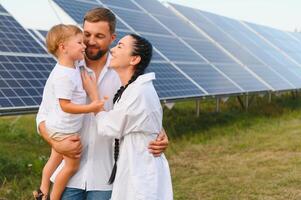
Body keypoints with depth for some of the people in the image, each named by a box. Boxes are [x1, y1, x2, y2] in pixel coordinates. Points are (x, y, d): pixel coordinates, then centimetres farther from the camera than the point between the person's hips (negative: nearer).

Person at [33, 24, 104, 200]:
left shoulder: (72, 68, 3)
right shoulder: (65, 75, -28)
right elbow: (65, 105, -28)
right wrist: (90, 108, -30)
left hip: (58, 127, 10)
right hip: (64, 130, -10)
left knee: (55, 158, 23)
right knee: (72, 165, 3)